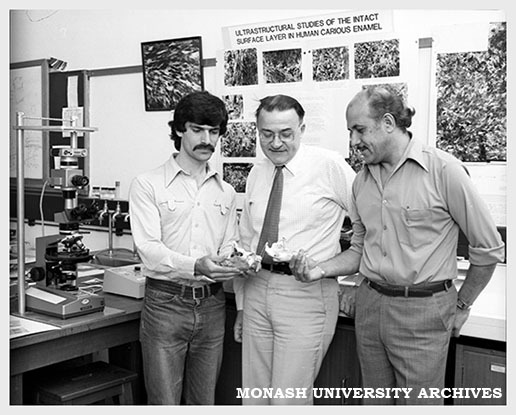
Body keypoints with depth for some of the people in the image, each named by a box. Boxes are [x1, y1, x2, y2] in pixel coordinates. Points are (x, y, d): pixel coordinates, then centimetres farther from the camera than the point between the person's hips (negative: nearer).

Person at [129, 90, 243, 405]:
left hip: (212, 305, 4)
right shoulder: (148, 185, -2)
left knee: (205, 401, 12)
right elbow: (149, 249, -12)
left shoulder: (226, 192, 13)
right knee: (164, 402, 3)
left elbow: (230, 246, 12)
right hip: (165, 302, -4)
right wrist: (196, 266, -28)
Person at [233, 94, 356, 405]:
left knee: (289, 401, -3)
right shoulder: (257, 174, 10)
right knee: (254, 397, 14)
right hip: (257, 290, 6)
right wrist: (241, 304, 18)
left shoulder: (329, 166, -8)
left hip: (306, 296, -6)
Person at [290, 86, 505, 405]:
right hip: (370, 304, 6)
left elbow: (489, 249, -6)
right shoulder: (363, 179, 8)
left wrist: (461, 306, 2)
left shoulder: (443, 169, -11)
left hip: (422, 311, -5)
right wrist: (321, 269, -3)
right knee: (376, 403, 15)